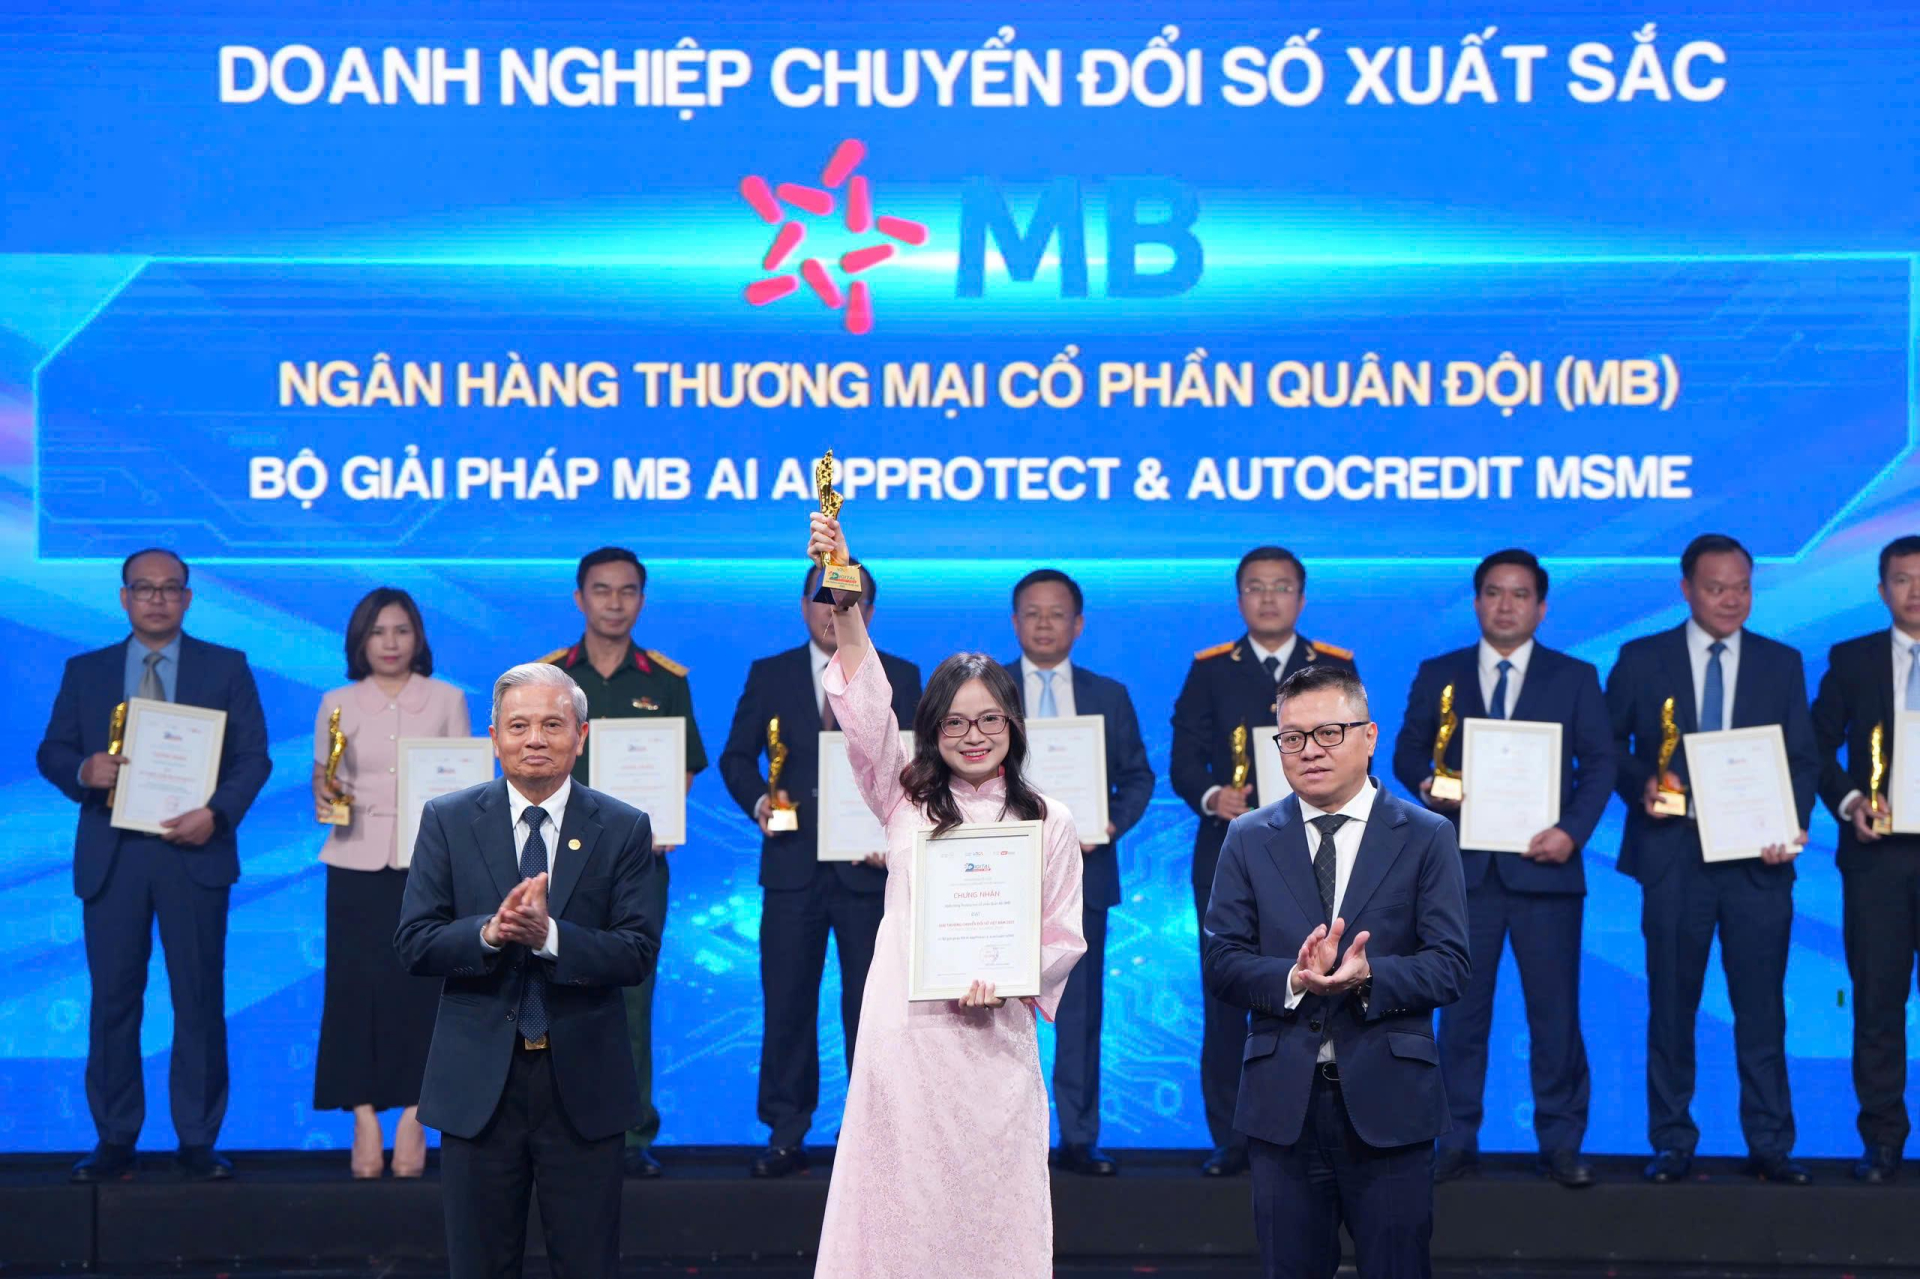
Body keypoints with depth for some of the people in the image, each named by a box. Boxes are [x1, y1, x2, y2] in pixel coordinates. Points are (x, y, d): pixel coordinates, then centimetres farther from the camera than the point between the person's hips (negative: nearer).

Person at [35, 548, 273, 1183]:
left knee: (199, 1001, 1)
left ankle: (198, 1142, 8)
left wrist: (217, 813, -15)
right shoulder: (85, 672, 12)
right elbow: (52, 751, 9)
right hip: (110, 857, 2)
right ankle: (115, 1141, 10)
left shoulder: (226, 668, 7)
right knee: (113, 1000, 3)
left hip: (193, 853, -1)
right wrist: (83, 771, -14)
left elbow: (253, 757, 1)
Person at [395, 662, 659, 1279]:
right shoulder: (447, 820, 2)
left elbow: (638, 952, -8)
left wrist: (548, 934, -23)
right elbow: (414, 944, -4)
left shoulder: (623, 829, 0)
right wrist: (489, 932, -23)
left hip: (583, 1083, 0)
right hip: (478, 1083, 1)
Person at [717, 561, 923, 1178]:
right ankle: (786, 1134, 8)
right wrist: (759, 801, -11)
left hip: (870, 863, 0)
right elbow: (736, 757, 9)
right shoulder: (770, 675, 9)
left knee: (870, 1004, 3)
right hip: (793, 864, 1)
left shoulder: (899, 678, 8)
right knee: (787, 1002, 1)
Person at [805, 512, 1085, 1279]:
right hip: (904, 1033, 0)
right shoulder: (905, 800, 9)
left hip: (996, 1036, 0)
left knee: (990, 1210, 1)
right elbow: (866, 711, -5)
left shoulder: (1047, 822, 9)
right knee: (899, 1203, -1)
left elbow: (1064, 937, 9)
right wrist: (845, 604, -19)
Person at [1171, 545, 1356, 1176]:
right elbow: (1184, 760, 3)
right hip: (1227, 851, 0)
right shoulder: (1210, 669, 8)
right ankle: (1229, 1138, 9)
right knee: (1225, 994, 1)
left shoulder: (1336, 668, 8)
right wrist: (1212, 796, -18)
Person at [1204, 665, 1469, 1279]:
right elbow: (1221, 963, 1)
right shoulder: (1248, 838, 8)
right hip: (1283, 1101, 2)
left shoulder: (1426, 836, 2)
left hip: (1386, 1102, -2)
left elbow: (1449, 967, -4)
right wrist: (1293, 978, -19)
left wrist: (1369, 976, -23)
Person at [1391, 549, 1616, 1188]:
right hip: (1461, 866, 1)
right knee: (1461, 1009, 4)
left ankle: (1561, 1143, 9)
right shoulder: (1438, 675, 11)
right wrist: (1426, 784, -13)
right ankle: (1456, 1139, 11)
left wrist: (1573, 830, -12)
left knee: (1555, 1010, 1)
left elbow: (1598, 764, 3)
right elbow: (1406, 752, 9)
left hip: (1543, 865, -1)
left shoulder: (1575, 678, 9)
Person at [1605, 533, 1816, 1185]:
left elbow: (1804, 759, 8)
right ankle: (1672, 1142, 12)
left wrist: (1791, 824, -8)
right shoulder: (1641, 660, 5)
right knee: (1671, 1006, 4)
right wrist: (1640, 785, -11)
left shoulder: (1782, 664, 9)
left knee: (1762, 1008, 2)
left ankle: (1769, 1144, 9)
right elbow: (1609, 744, 8)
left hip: (1758, 860, 1)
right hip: (1675, 856, -1)